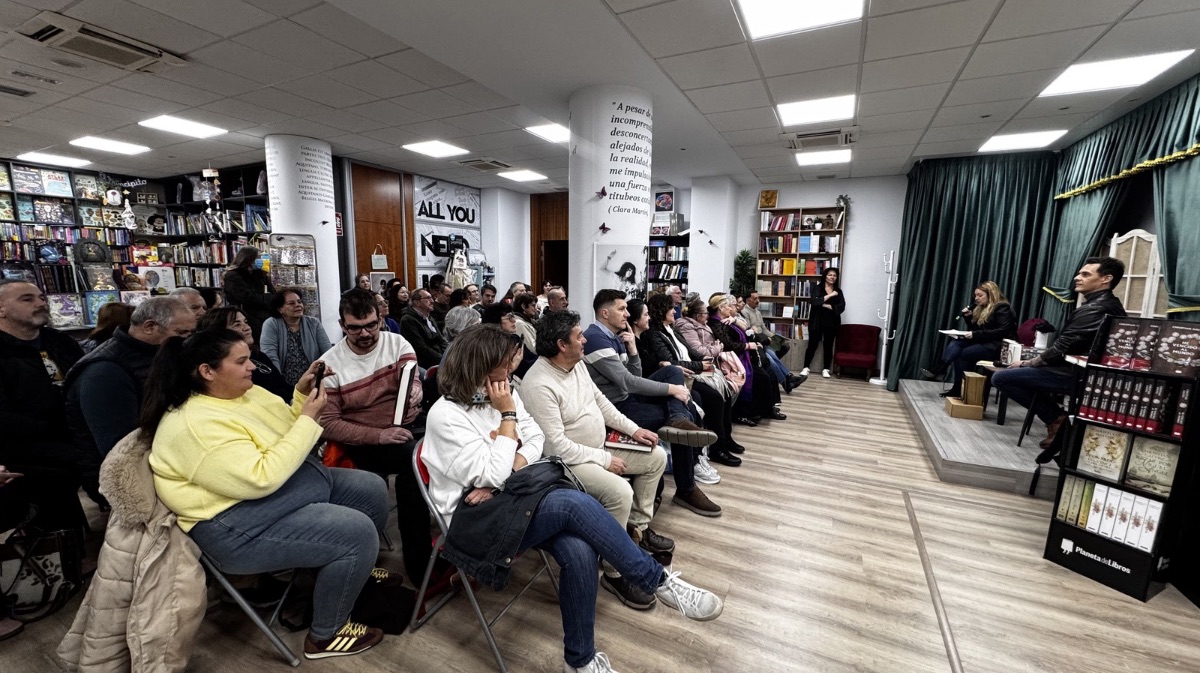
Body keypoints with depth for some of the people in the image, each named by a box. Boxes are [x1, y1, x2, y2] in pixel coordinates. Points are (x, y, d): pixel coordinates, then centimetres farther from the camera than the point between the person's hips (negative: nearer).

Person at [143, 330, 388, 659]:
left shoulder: (246, 391, 5)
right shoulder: (196, 425, -23)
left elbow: (287, 432, 13)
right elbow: (261, 478, -30)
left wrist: (302, 393, -4)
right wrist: (308, 419, -26)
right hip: (244, 526, -9)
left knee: (372, 490, 7)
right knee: (358, 532, -21)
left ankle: (353, 571, 30)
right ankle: (325, 635, 3)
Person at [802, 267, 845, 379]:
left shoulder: (838, 291, 8)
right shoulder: (817, 288, -1)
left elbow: (841, 307, -4)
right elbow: (814, 302, -16)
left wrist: (826, 305, -15)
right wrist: (829, 295, -17)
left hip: (832, 322, 3)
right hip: (817, 321, -3)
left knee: (828, 346, 6)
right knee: (812, 344, 0)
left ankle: (825, 369, 14)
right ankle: (805, 368, 7)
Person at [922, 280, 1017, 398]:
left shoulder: (1002, 308, -8)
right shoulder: (981, 308, 17)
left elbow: (1002, 331, -19)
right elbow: (975, 329, 20)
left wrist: (976, 334, -25)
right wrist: (969, 317, 3)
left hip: (997, 347, -8)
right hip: (982, 343, 8)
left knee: (963, 353, -27)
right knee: (955, 343, -18)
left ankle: (959, 388, -21)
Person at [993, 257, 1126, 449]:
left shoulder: (1092, 310, -20)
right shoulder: (1111, 305, 12)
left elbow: (1061, 349, -21)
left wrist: (1027, 363, -6)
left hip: (1074, 375, -10)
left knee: (1000, 377, -12)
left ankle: (1055, 418, -3)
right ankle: (1056, 417, 15)